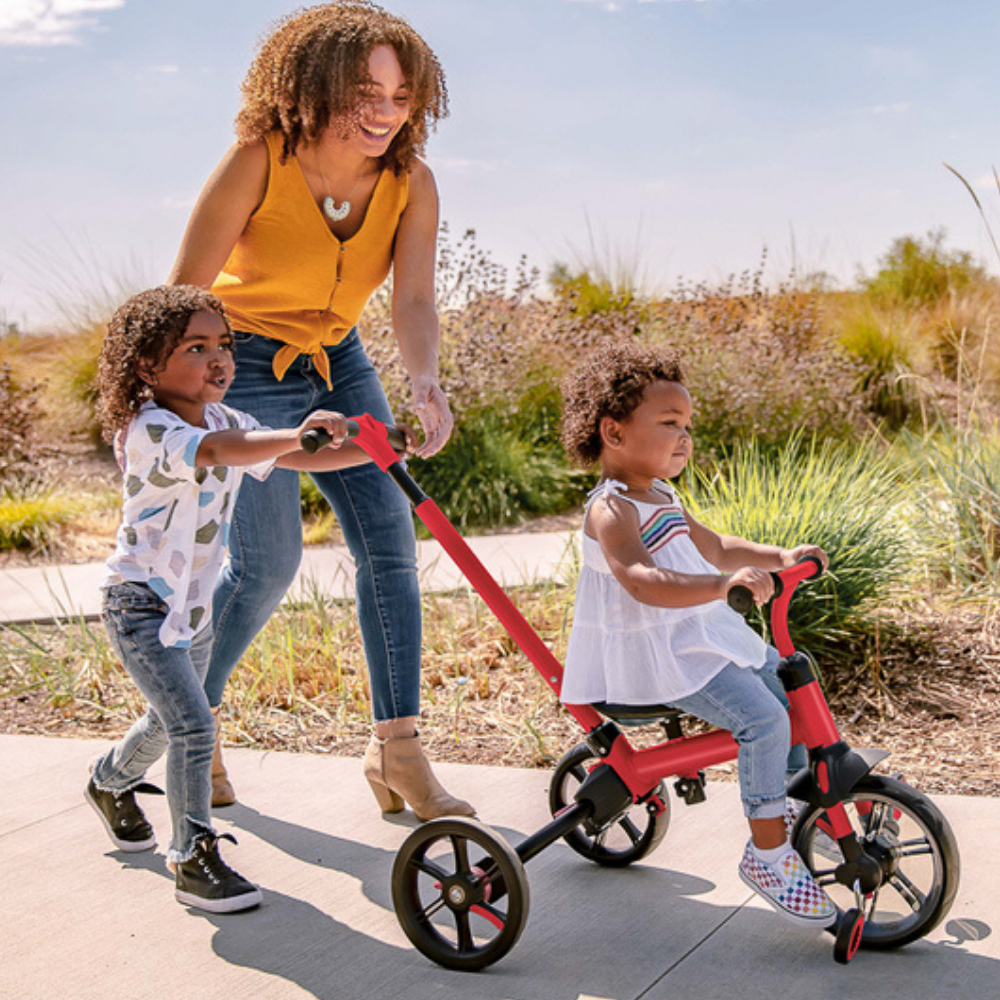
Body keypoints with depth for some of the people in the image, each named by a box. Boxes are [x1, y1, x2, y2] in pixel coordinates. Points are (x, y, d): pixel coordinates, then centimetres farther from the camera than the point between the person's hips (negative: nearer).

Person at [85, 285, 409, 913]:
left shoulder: (227, 422, 2)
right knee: (193, 725, -18)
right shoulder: (148, 430, -24)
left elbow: (298, 459, 1)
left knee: (170, 720, 25)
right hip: (141, 602, -8)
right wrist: (297, 433, -59)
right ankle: (194, 860, -4)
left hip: (194, 604, 8)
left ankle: (110, 784, 55)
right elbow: (212, 452, -45)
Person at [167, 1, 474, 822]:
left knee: (390, 539, -6)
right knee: (268, 561, -12)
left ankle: (398, 749, 2)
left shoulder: (410, 182, -11)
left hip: (338, 363, 5)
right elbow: (185, 297, -21)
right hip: (246, 366, -5)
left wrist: (425, 381, -40)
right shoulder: (257, 161, -23)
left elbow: (415, 300, -20)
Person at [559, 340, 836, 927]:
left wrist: (777, 557, 18)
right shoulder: (612, 510, -19)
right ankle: (768, 854, -10)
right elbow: (642, 580, -37)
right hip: (658, 655, -11)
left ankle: (793, 807, 32)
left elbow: (713, 547, 30)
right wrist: (723, 584, -48)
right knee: (763, 720, -21)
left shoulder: (661, 497, 16)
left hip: (700, 636, 11)